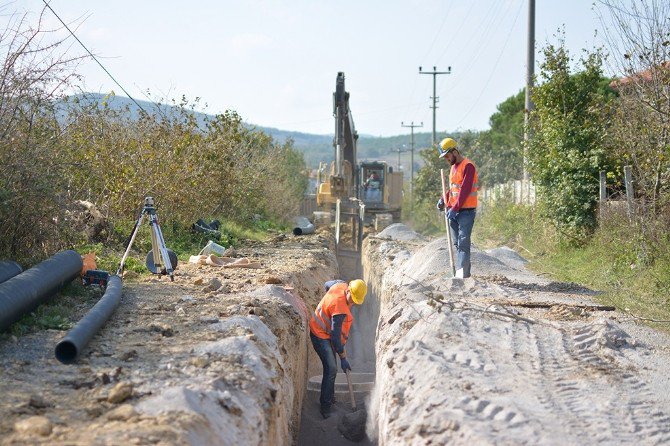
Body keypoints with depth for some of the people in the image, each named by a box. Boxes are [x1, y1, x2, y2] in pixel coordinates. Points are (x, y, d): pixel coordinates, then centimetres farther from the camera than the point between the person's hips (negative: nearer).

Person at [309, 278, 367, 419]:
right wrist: (343, 358, -21)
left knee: (331, 368, 18)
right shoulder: (340, 309, -34)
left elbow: (327, 284, 14)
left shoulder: (341, 284, -11)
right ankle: (325, 406, -9)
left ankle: (330, 397, 33)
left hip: (326, 332, 10)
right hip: (321, 336, -10)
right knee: (331, 369, -15)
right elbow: (335, 336, -29)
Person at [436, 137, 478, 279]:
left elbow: (465, 190, -19)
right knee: (457, 243, 7)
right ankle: (462, 273, 11)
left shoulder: (468, 166, -12)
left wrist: (455, 208, -23)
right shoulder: (454, 167, 17)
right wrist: (443, 200, 7)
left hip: (466, 211, -9)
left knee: (463, 243, -13)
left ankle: (462, 272, -17)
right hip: (453, 211, 9)